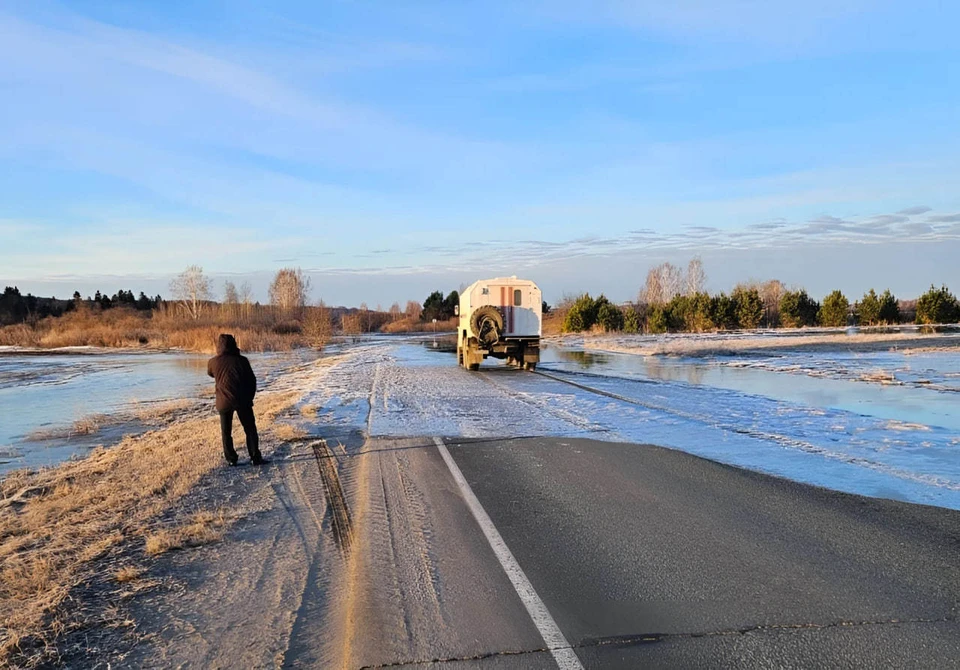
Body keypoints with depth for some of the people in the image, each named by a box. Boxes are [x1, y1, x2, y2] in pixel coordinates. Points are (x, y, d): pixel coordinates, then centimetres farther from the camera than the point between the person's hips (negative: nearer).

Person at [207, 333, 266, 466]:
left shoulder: (213, 362, 0)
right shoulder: (241, 360, -4)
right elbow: (252, 380, 0)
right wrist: (249, 398, 12)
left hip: (224, 402, 1)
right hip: (242, 400, -1)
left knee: (226, 431, 14)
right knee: (250, 429, 9)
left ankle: (231, 459, 16)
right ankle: (255, 457, 7)